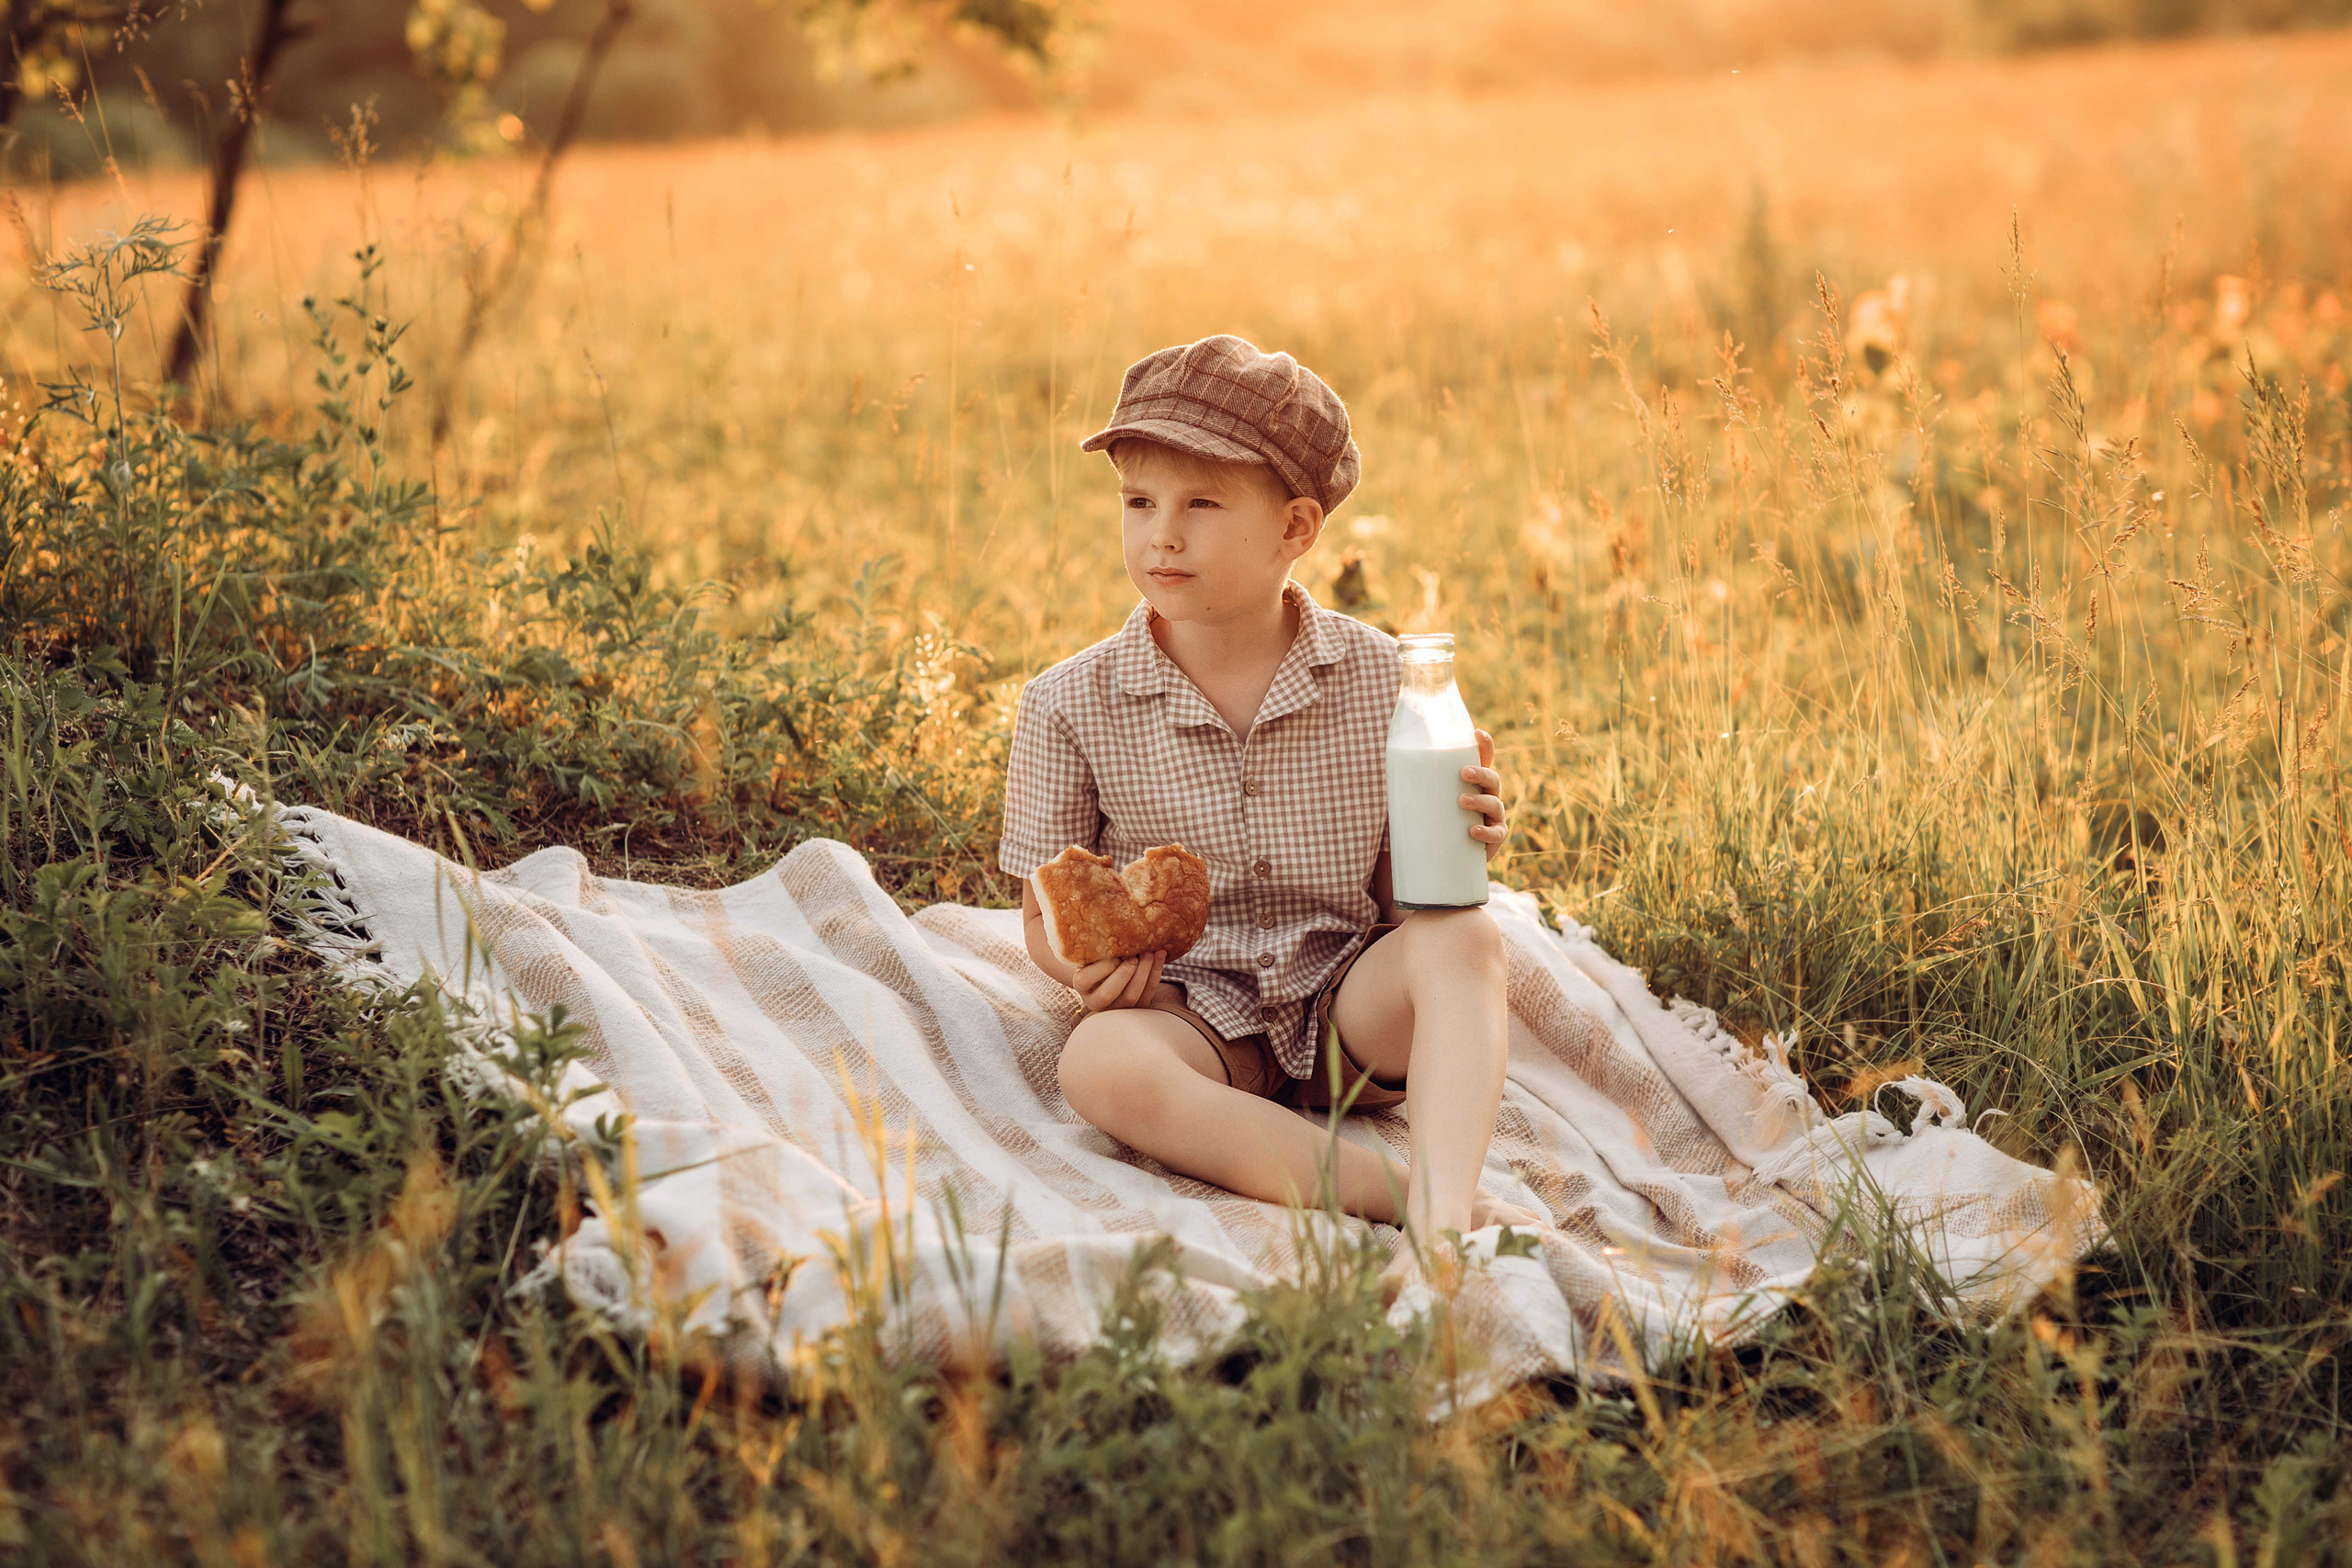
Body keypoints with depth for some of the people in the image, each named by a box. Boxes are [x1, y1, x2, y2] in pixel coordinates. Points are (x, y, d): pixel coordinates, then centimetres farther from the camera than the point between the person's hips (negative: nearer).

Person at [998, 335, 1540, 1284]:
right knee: (1101, 1062, -35)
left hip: (1349, 1002, 1)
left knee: (1464, 939, -29)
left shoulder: (1378, 680, -1)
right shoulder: (1070, 707, -3)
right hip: (1194, 1014, -1)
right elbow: (1046, 914, 4)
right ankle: (1413, 1194, -40)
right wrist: (1087, 961, -20)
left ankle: (1442, 1216, -45)